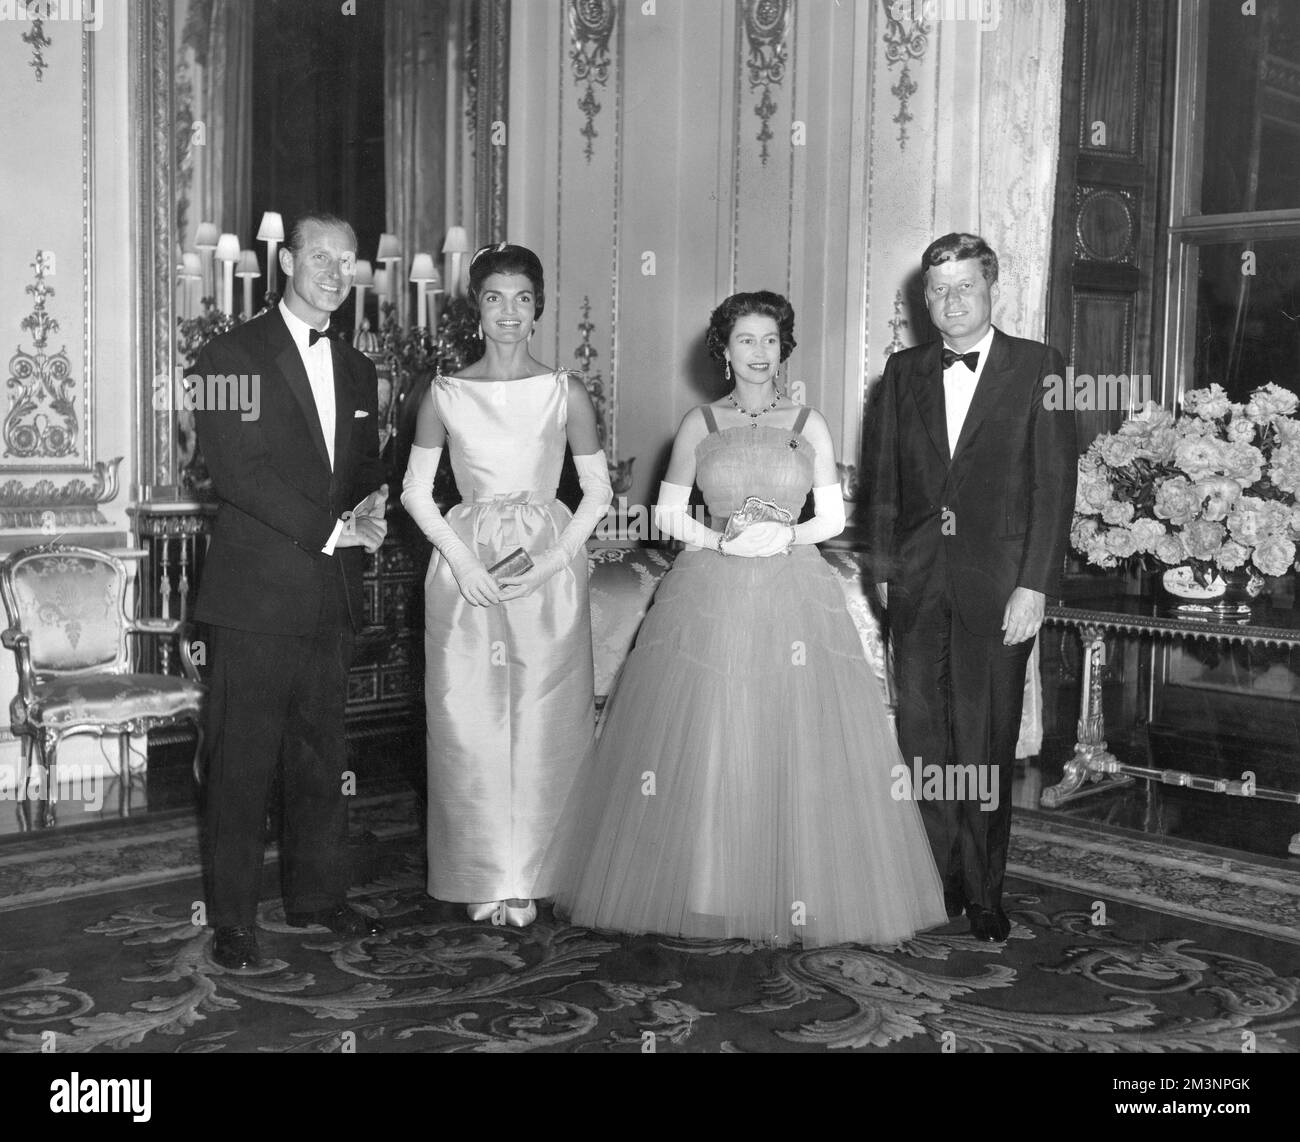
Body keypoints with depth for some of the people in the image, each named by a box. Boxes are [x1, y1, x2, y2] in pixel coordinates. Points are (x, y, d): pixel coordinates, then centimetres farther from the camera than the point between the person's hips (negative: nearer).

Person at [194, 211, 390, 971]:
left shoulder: (357, 370, 16)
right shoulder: (232, 355, -4)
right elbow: (238, 470, -14)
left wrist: (374, 508, -4)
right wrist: (333, 529, -17)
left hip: (334, 595, 6)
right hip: (258, 593, -6)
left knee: (325, 758, 12)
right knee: (243, 763, 0)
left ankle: (319, 896, 25)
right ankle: (234, 921, 10)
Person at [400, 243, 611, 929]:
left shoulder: (565, 393, 2)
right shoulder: (445, 395, 3)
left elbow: (597, 491, 5)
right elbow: (416, 491, 6)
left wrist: (554, 559, -9)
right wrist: (462, 560, -7)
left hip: (548, 568, 0)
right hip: (464, 568, 1)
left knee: (543, 724, 1)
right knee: (468, 722, 1)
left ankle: (528, 879, 13)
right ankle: (484, 877, 14)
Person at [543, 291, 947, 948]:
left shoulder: (810, 425, 9)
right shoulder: (700, 423, 8)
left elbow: (833, 517, 9)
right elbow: (668, 514, 7)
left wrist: (785, 535, -9)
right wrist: (719, 539, -10)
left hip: (793, 592, 0)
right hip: (709, 593, 0)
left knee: (797, 743, -4)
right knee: (701, 744, -4)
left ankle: (797, 896, 7)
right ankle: (702, 891, 8)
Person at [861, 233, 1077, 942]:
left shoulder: (1038, 368, 1)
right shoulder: (903, 373, 11)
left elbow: (1054, 484, -4)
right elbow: (881, 479, 12)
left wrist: (1033, 585, -10)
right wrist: (883, 569, 6)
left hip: (998, 584, -3)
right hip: (917, 584, 3)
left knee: (987, 744, 3)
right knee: (923, 737, 5)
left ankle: (984, 895, 17)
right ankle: (940, 881, 18)